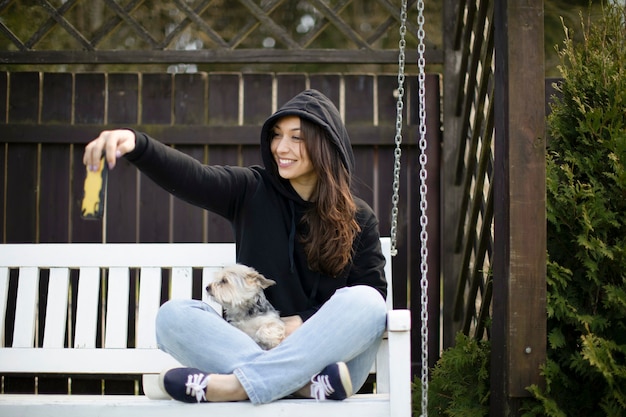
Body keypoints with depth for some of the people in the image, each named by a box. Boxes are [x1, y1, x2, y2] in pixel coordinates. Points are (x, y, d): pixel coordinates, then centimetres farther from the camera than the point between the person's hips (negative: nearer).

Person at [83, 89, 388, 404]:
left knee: (363, 302, -31)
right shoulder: (252, 192, 5)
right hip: (252, 340, 1)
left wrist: (306, 321, -12)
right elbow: (189, 176, -14)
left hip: (323, 349, -1)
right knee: (172, 315, -22)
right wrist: (136, 145, -34)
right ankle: (309, 383, -37)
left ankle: (236, 384, -37)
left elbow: (373, 293, 2)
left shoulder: (358, 219, 5)